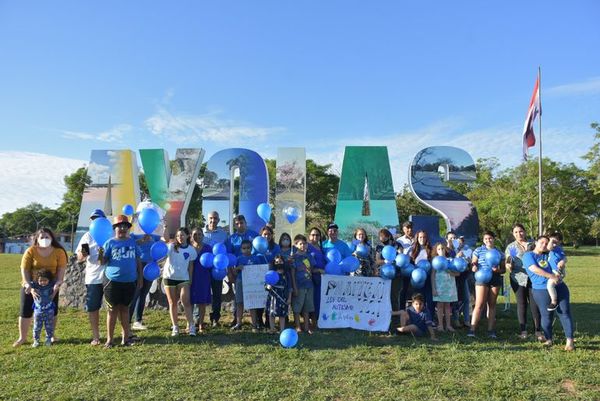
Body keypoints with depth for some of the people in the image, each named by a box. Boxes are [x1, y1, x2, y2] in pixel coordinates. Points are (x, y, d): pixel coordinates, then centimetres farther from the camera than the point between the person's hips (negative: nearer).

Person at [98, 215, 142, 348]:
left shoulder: (132, 242, 5)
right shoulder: (110, 243, -2)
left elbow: (138, 260, 10)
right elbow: (103, 262, -4)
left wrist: (140, 277, 9)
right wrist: (100, 255, -25)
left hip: (130, 281, 2)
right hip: (113, 281, -2)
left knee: (125, 308, 13)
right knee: (113, 309, 5)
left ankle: (126, 337, 21)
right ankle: (109, 339, 14)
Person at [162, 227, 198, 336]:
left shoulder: (191, 250, -1)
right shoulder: (171, 246, -4)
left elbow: (191, 266, 5)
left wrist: (190, 280, 6)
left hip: (183, 278, 0)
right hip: (169, 277, 0)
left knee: (186, 302, -8)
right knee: (173, 303, 7)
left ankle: (191, 326, -4)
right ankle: (175, 327, 16)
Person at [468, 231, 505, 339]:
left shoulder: (499, 252, 12)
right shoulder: (479, 250, 6)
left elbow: (503, 269, 13)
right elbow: (473, 265, 4)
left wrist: (498, 270, -9)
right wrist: (474, 268, -18)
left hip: (495, 279, 3)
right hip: (482, 278, -3)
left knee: (492, 305, 8)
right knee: (479, 305, -10)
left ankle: (491, 330, 14)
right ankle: (472, 330, -10)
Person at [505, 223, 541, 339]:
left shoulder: (532, 244, 12)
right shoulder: (510, 247, 8)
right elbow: (507, 264, 4)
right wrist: (509, 266, -20)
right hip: (518, 278, -1)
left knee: (534, 303, -1)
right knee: (521, 304, 1)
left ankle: (538, 330, 7)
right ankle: (523, 331, 8)